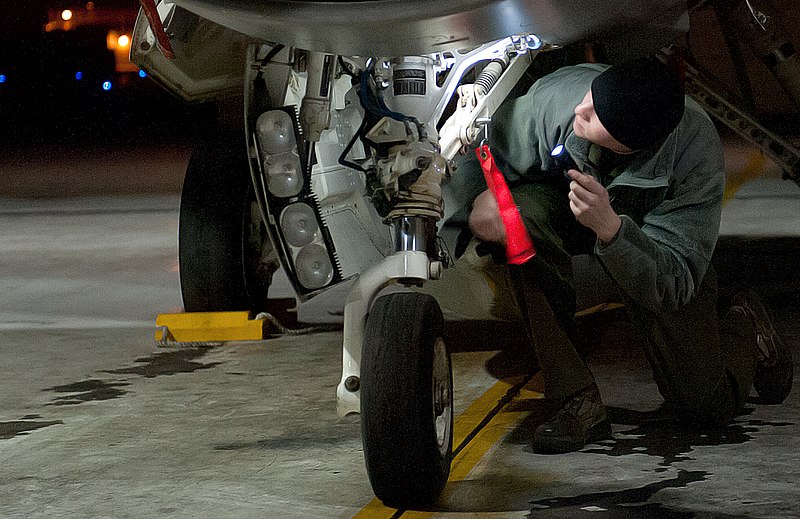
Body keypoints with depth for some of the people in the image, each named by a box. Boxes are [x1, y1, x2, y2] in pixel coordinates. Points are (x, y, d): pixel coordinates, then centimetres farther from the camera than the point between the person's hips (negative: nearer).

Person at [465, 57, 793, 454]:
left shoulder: (696, 153, -37)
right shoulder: (553, 94, -34)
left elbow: (673, 286, -36)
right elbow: (493, 153, -13)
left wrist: (609, 226, -53)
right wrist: (488, 197, -36)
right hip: (563, 209, 2)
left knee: (705, 405, -9)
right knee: (522, 213, -37)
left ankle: (746, 324, 31)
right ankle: (578, 401, -25)